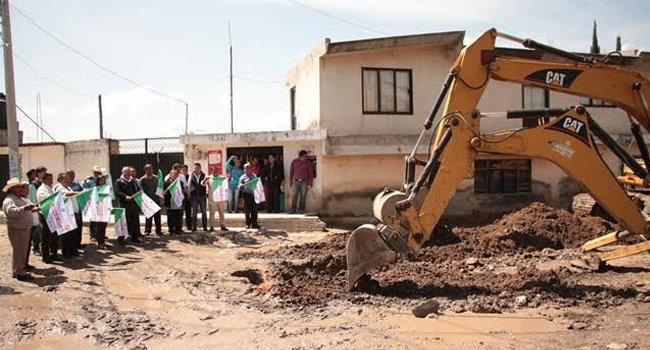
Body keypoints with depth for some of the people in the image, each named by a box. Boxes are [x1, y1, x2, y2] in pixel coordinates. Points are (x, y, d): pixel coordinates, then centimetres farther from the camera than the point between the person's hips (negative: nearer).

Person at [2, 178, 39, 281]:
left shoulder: (22, 198, 16)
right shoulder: (9, 200, -14)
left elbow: (28, 210, 27)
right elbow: (11, 212, -31)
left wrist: (33, 209, 6)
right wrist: (25, 208, -39)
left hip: (26, 228, 9)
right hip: (17, 229, -9)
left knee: (24, 249, 18)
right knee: (18, 250, -4)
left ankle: (22, 266, 30)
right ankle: (18, 272, 1)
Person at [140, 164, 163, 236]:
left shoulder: (156, 178, 9)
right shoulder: (143, 179, -2)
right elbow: (141, 191, -2)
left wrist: (160, 197, 6)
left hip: (156, 200, 3)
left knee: (157, 216, 5)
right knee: (149, 216, 2)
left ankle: (158, 230, 13)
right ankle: (147, 231, 12)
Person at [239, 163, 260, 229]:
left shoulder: (254, 176, 15)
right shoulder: (243, 177, 5)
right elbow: (239, 187, 2)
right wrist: (241, 186, -21)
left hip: (254, 194, 3)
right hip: (247, 194, -3)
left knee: (254, 209, 3)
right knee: (247, 210, 1)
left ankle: (254, 223, 9)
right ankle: (248, 224, 10)